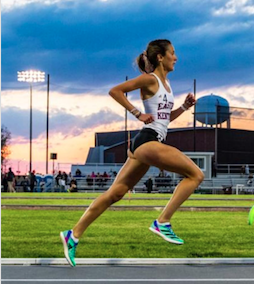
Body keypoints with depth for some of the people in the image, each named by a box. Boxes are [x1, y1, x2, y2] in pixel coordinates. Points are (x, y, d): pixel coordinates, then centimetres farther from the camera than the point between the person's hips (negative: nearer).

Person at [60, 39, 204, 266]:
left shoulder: (165, 83, 20)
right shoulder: (150, 79, -5)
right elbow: (115, 91, -11)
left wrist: (184, 107, 13)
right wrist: (138, 114, -11)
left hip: (149, 144, 9)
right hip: (148, 140, -9)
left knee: (116, 192, 7)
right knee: (196, 174, -13)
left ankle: (74, 235, 8)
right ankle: (163, 222, -13)